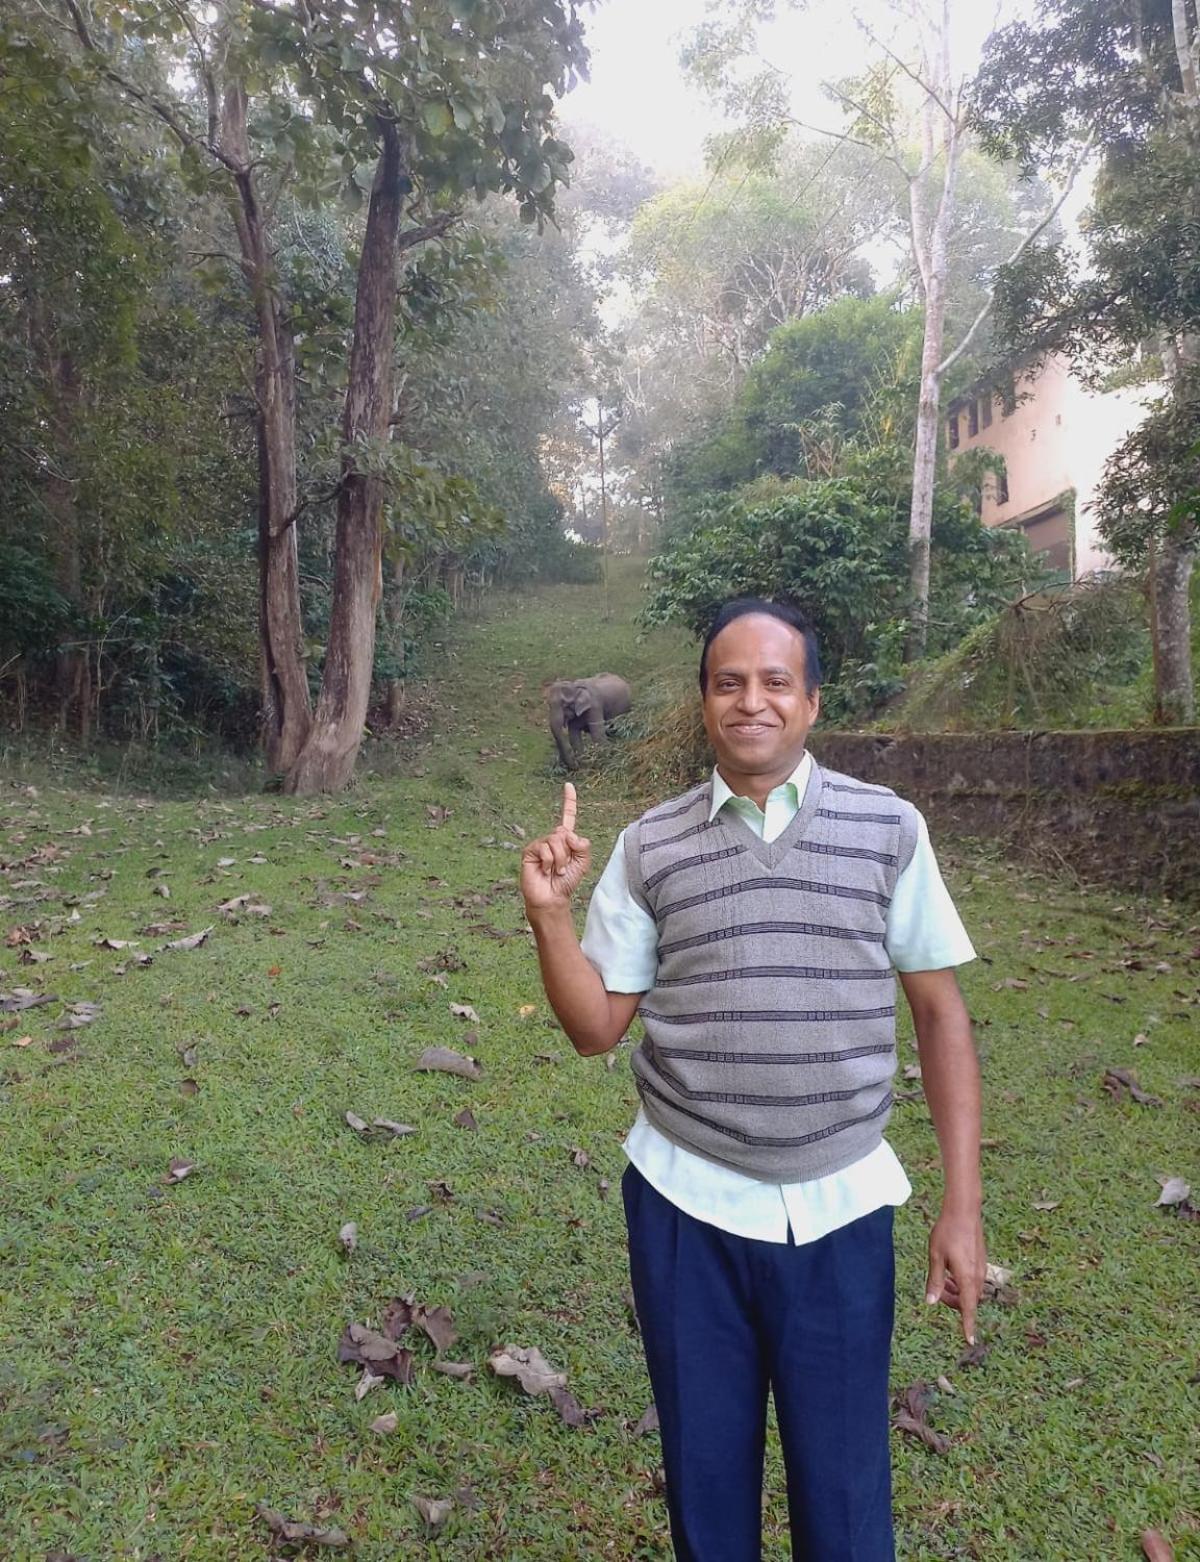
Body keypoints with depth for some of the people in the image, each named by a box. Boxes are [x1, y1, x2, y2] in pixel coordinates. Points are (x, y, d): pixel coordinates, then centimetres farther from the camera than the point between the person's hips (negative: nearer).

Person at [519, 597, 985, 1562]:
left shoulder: (889, 829, -4)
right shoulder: (649, 847, -2)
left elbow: (940, 1013, 0)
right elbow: (595, 1029, 1)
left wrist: (963, 1205, -1)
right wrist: (549, 914, -15)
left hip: (841, 1211, -1)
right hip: (686, 1209, 1)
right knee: (705, 1482, 19)